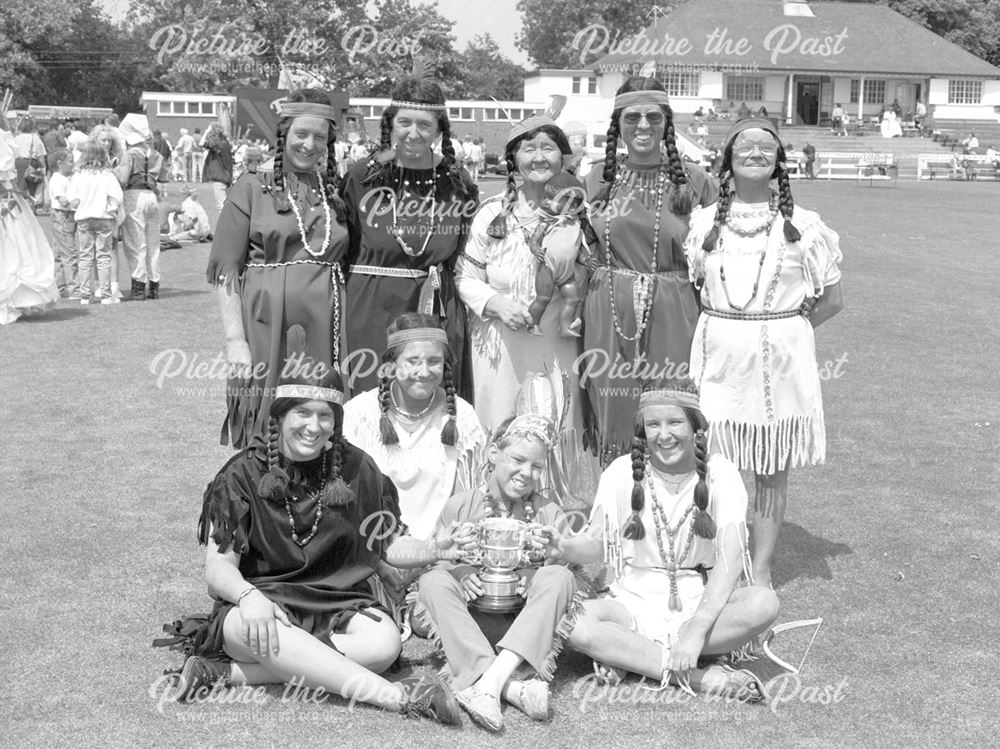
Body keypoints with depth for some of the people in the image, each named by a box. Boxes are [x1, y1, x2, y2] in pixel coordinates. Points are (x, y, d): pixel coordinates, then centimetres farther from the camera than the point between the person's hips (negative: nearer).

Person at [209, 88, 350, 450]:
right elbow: (226, 270, -3)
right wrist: (235, 339, -12)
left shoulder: (335, 191, 11)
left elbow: (348, 266, 13)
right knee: (266, 431, 1)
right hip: (267, 324, -3)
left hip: (325, 325, 3)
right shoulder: (252, 187, 1)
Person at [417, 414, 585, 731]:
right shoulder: (459, 507, 3)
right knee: (432, 581, -26)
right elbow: (432, 563, 3)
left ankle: (491, 681, -37)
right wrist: (455, 563, -21)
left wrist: (554, 557, -22)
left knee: (560, 577, -24)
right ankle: (512, 689, -40)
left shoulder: (549, 514, 5)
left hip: (524, 623, 0)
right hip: (468, 620, 0)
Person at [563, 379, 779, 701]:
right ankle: (701, 676, -27)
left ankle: (628, 655, -23)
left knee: (764, 603, -30)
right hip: (635, 600, 0)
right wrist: (562, 545, -24)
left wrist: (696, 628, -30)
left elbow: (731, 557, -17)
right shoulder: (622, 472, -4)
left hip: (701, 600, 0)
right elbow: (597, 543, -1)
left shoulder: (719, 473, -8)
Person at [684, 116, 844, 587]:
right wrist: (725, 328, 3)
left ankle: (762, 567, 19)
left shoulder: (802, 225, 0)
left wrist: (782, 330, 1)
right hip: (718, 354, 1)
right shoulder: (704, 221, 4)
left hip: (780, 357, -1)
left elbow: (832, 300, 6)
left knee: (771, 469, 6)